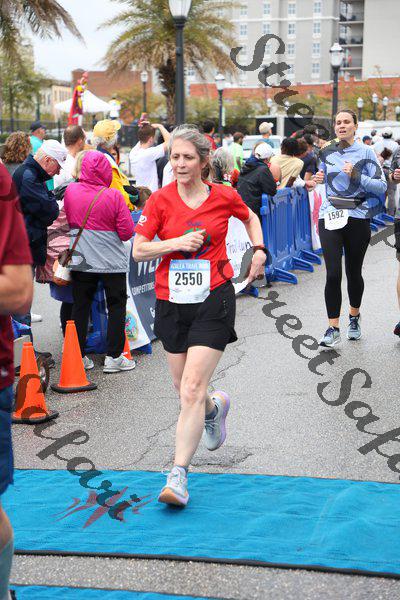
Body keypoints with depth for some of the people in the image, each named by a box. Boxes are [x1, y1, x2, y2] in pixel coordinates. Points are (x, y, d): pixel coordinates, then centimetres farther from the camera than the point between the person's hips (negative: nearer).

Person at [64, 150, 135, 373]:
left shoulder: (71, 191, -4)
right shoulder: (114, 196, -15)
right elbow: (127, 232, -13)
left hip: (80, 261, 3)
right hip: (112, 262, -3)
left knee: (80, 307, 11)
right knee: (116, 306, 8)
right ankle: (114, 357, 9)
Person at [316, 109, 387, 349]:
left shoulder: (366, 152, -3)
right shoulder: (327, 152, 9)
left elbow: (382, 186, -8)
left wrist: (357, 176, -19)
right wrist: (320, 179, 5)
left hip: (357, 218, -2)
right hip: (330, 218, 2)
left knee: (353, 273, 9)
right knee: (333, 274, -9)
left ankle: (354, 317, 35)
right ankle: (333, 329, -4)